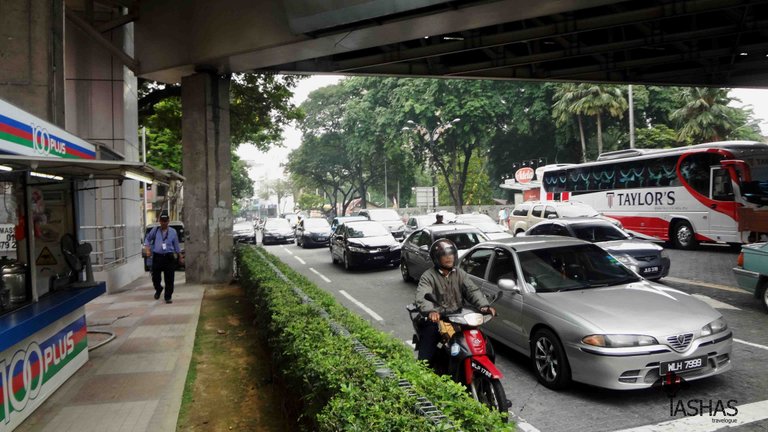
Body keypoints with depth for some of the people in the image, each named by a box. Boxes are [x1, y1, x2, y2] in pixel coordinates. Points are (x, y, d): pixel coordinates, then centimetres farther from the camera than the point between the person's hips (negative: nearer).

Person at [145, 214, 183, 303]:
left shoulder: (173, 232, 8)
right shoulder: (155, 230, 6)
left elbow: (176, 245, 15)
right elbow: (147, 239, 18)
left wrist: (180, 257, 17)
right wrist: (148, 248, 2)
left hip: (169, 257, -1)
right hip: (157, 256, 1)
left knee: (169, 279, -2)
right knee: (155, 277, 6)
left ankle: (168, 297, 9)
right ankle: (158, 289, 38)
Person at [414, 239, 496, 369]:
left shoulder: (460, 274, 10)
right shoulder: (428, 276, -4)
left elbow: (473, 290, -2)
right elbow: (422, 297, -21)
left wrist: (484, 305, -23)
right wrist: (430, 311, -42)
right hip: (435, 320, -4)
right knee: (426, 358, -10)